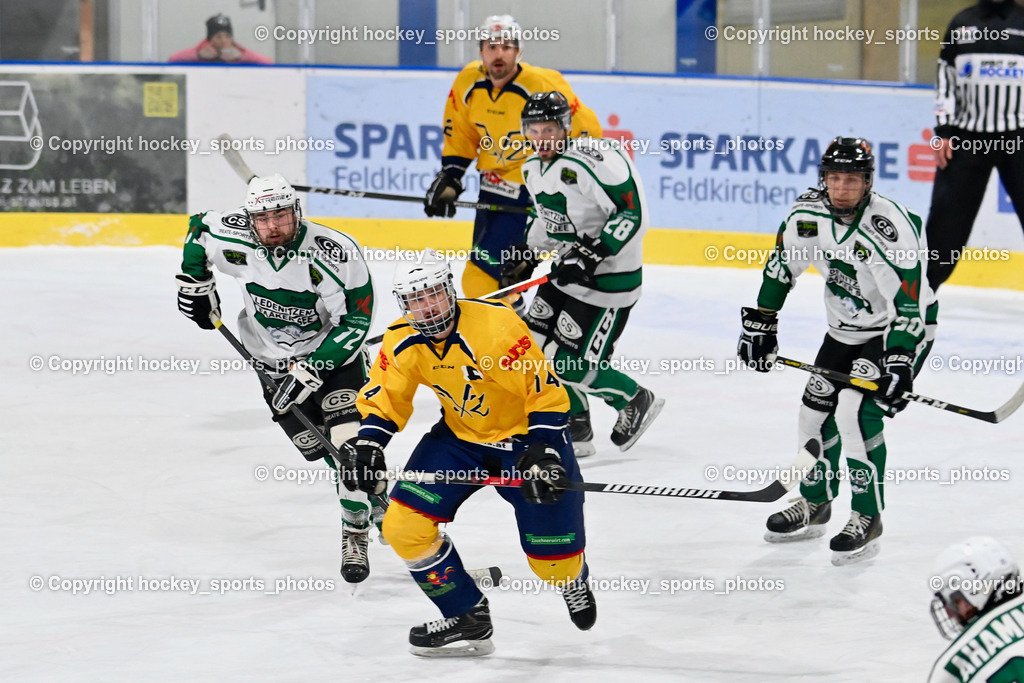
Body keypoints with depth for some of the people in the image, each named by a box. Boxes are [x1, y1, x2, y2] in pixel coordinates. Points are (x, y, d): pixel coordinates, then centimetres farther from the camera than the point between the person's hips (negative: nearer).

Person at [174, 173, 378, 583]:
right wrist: (195, 280, 4)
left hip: (333, 353, -3)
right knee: (318, 450, -2)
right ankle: (375, 496, 24)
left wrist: (311, 370, -27)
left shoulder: (336, 254, -27)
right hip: (275, 360, 3)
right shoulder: (233, 238, -16)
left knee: (349, 441, -21)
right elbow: (199, 228, 8)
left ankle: (355, 534, -10)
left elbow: (354, 323, -22)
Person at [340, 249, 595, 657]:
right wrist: (367, 445, -14)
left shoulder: (496, 324, -28)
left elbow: (545, 390, -24)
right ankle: (468, 619, 5)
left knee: (553, 559, -8)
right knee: (404, 526, -11)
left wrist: (543, 453, -30)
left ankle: (574, 580, 34)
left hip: (524, 433, -5)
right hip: (459, 437, 5)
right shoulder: (402, 343, -11)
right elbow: (385, 398, 3)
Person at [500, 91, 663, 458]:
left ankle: (636, 401, 17)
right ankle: (575, 431, 18)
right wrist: (525, 254, 14)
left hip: (611, 276, -9)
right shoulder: (533, 168, 6)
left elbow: (633, 212, -25)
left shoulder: (592, 161, -24)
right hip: (569, 269, 9)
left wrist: (592, 253, -28)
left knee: (574, 365, -10)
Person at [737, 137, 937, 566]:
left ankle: (867, 520, -10)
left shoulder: (891, 228, -30)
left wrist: (899, 365, -36)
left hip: (901, 331, -7)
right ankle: (814, 506, 29)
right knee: (816, 410, 9)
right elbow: (782, 266, 6)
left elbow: (911, 305, -30)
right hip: (844, 331, 7)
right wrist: (760, 323, 6)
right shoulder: (810, 212, -11)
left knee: (857, 413, -20)